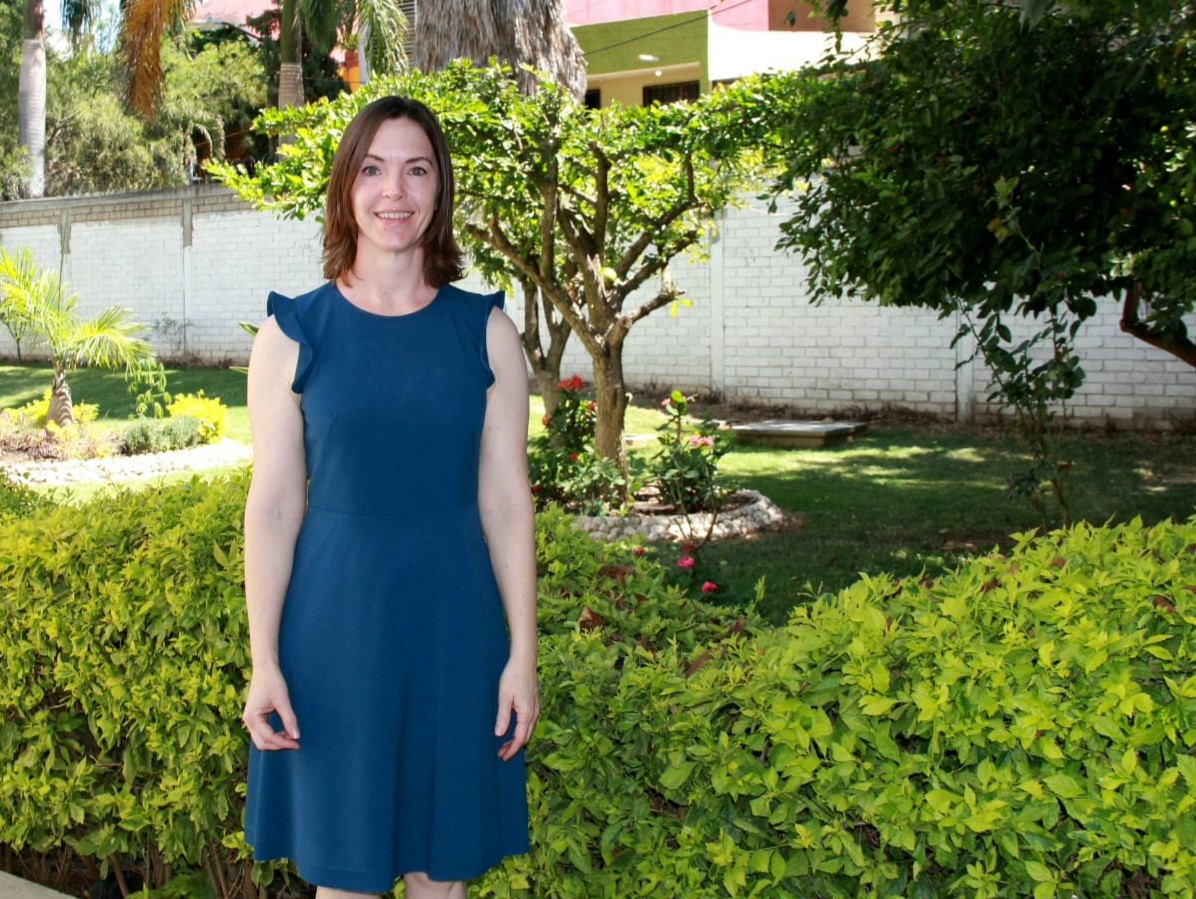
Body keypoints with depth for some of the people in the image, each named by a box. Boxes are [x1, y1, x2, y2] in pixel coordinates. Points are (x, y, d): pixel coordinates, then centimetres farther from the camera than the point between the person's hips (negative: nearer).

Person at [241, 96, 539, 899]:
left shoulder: (486, 332, 1)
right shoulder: (294, 334, -2)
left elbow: (506, 501, 1)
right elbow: (273, 505, -1)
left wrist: (523, 654, -2)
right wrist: (264, 662, -5)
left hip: (453, 623, 1)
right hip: (336, 622, -1)